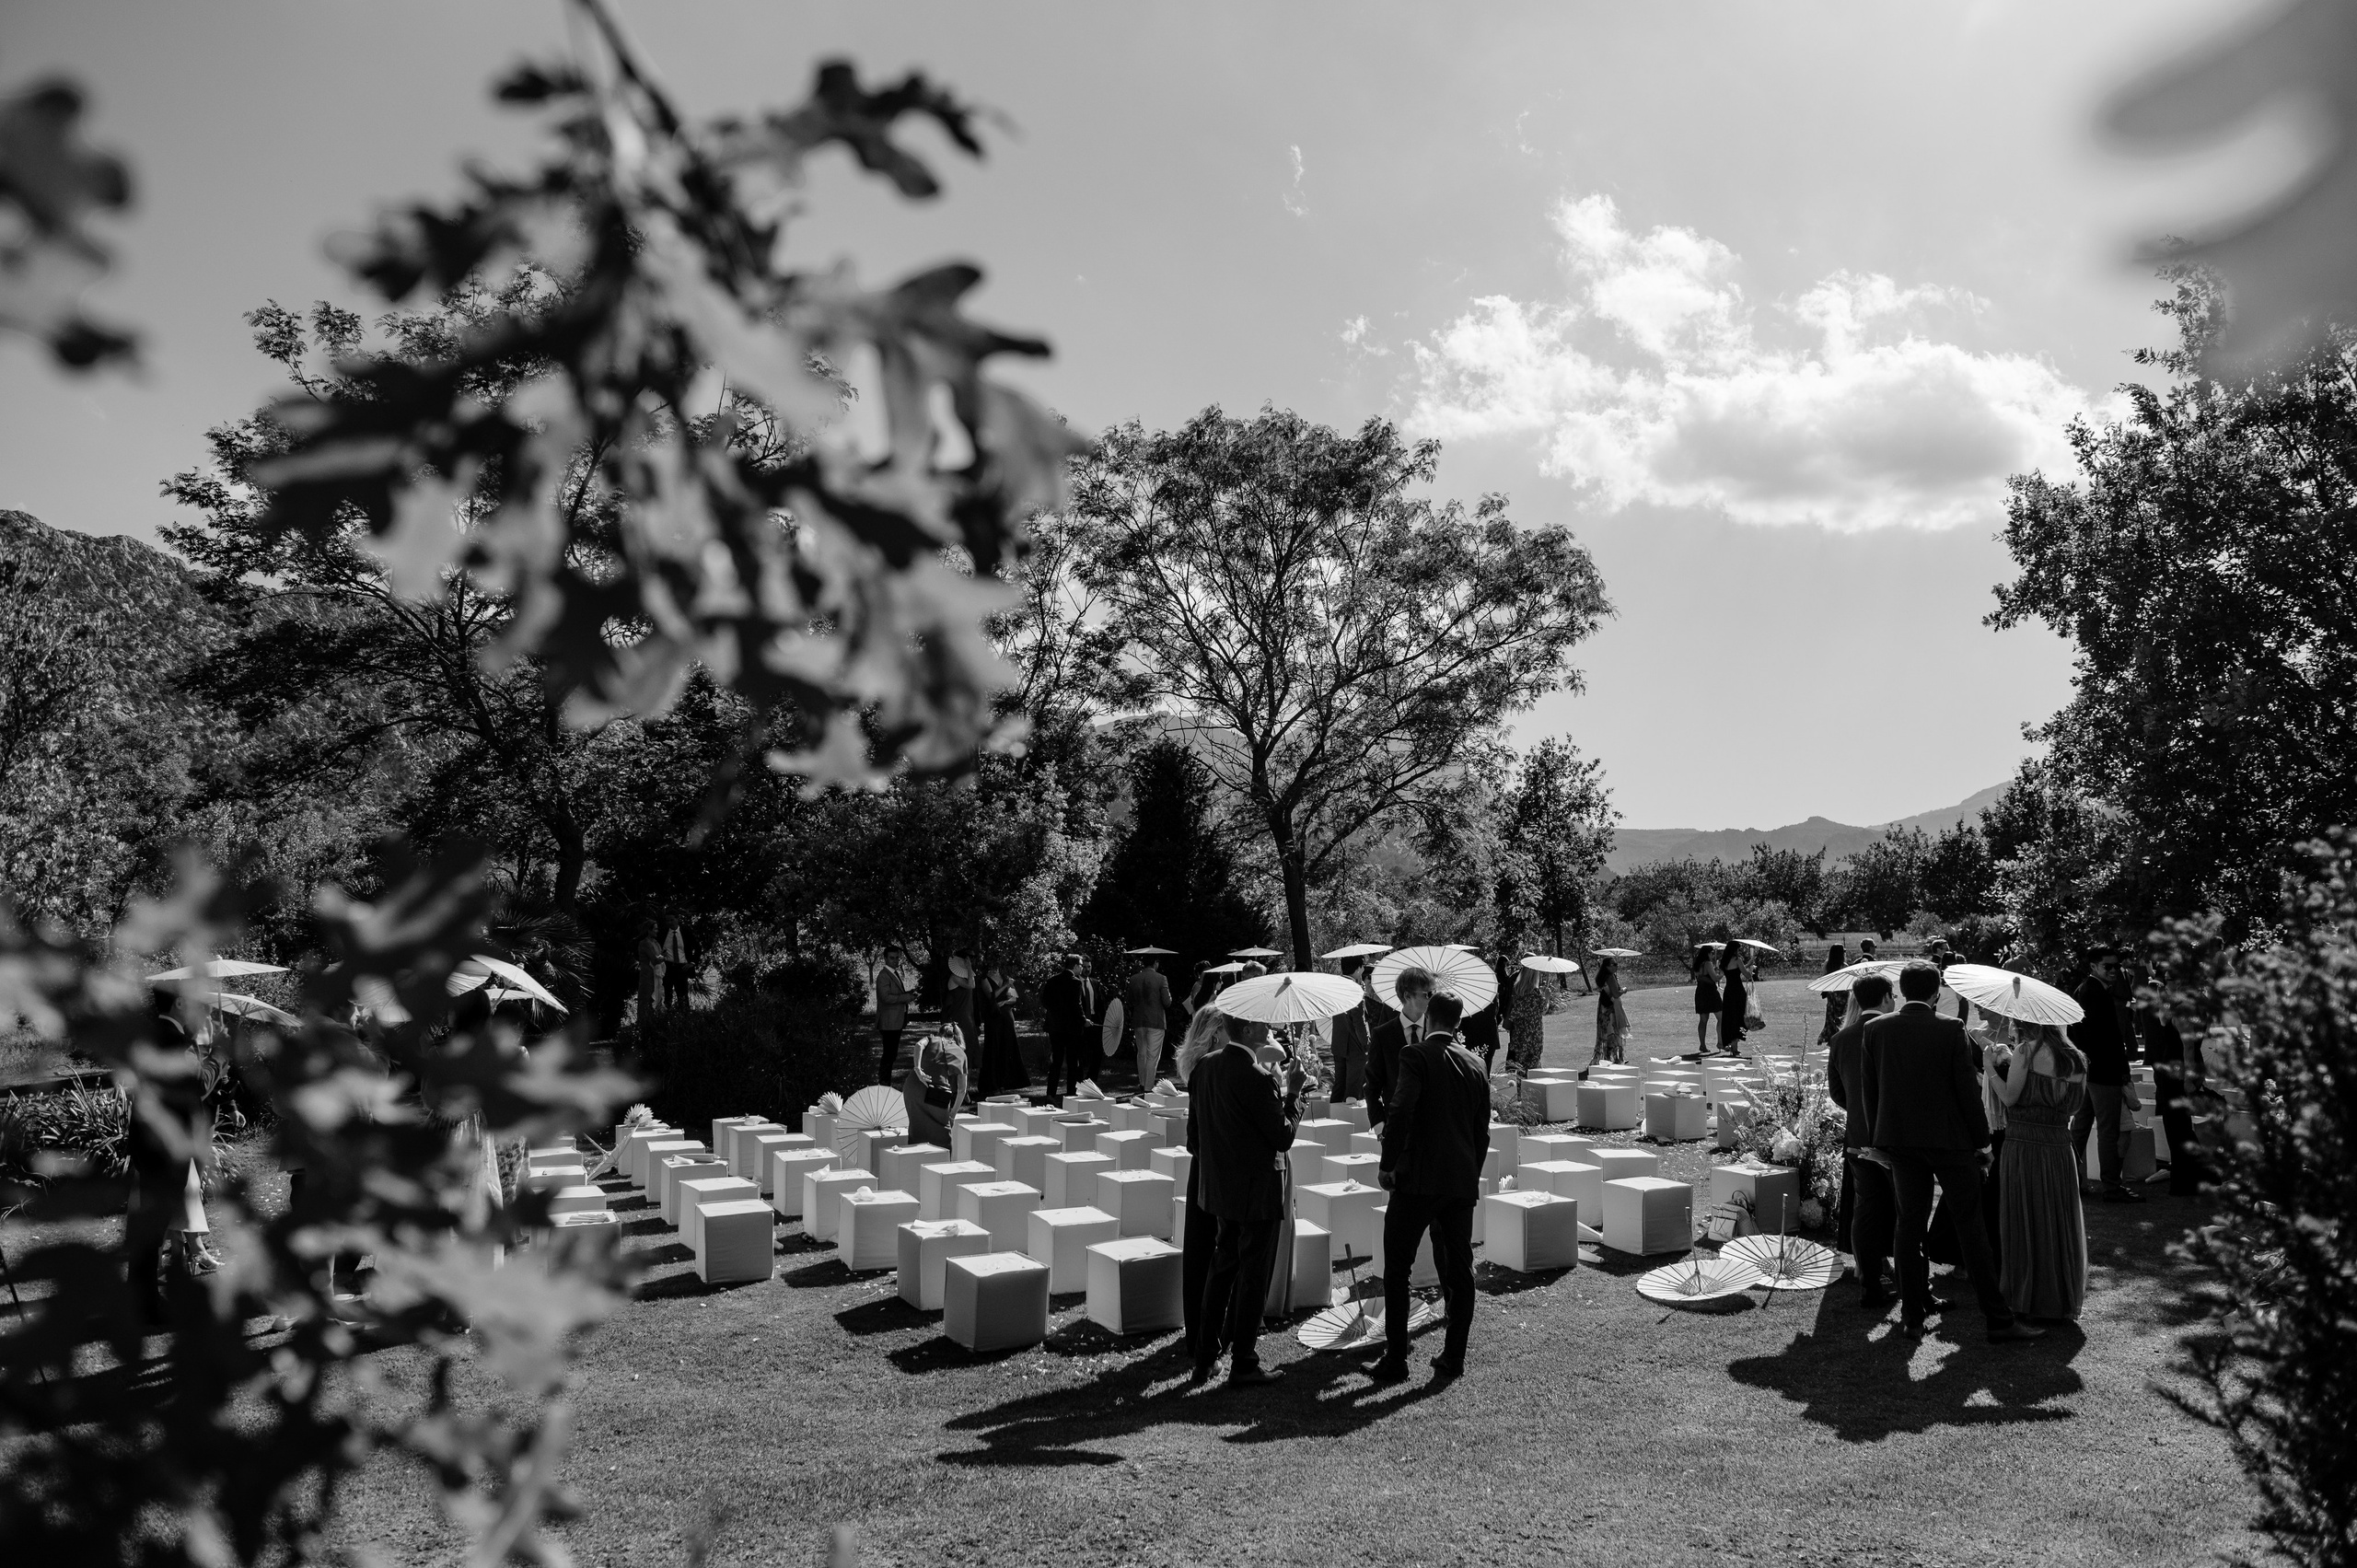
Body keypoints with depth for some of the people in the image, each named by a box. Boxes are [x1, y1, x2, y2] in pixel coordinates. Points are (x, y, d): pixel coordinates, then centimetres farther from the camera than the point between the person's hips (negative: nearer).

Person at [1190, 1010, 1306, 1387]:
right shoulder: (1255, 1078, -24)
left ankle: (1204, 1359, 24)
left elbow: (1193, 1132, 10)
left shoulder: (1207, 1066, 1)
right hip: (1257, 1191, -8)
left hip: (1221, 1187, 8)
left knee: (1222, 1271, 18)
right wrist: (1293, 1093, -7)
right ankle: (1243, 1364, 16)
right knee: (1253, 1276, 6)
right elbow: (1284, 1137, -17)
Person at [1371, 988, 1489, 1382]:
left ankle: (1395, 1358, 3)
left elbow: (1400, 1112, -20)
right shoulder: (1476, 1065, 10)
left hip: (1418, 1179, -6)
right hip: (1463, 1183, 6)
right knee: (1459, 1270, 12)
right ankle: (1454, 1357, 16)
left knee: (1397, 1269, 3)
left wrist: (1387, 1165, -11)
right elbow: (1482, 1132, 14)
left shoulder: (1416, 1056, -8)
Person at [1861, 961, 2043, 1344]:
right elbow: (1967, 1089, -10)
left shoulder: (1875, 1030, -2)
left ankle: (1912, 1315, 14)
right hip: (1949, 1139, -3)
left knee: (1910, 1226, 10)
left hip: (1899, 1141, 3)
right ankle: (1998, 1320, 8)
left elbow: (1868, 1089, 4)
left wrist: (1879, 1138, 14)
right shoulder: (1951, 1030, -11)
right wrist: (1981, 1138, 2)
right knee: (1970, 1226, 4)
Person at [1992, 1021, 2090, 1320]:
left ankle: (2027, 1298, 13)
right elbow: (2074, 1105, 12)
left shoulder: (2026, 1053, -11)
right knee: (2059, 1222, 13)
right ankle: (2063, 1298, 23)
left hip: (2023, 1145, -5)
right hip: (2060, 1146, 5)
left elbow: (2009, 1097, -11)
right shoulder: (2078, 1059, 6)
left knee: (2026, 1221, 5)